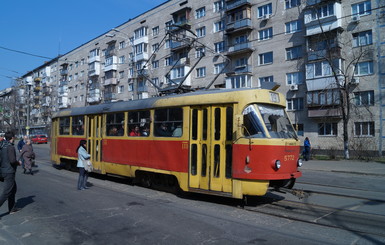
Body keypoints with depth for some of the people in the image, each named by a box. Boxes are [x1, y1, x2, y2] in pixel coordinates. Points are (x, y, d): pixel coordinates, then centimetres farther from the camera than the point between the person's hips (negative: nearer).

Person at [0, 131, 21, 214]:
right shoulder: (10, 147, -18)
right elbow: (12, 160, -27)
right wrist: (18, 162, -8)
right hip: (9, 172, -9)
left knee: (13, 188, 20)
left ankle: (12, 208, 26)